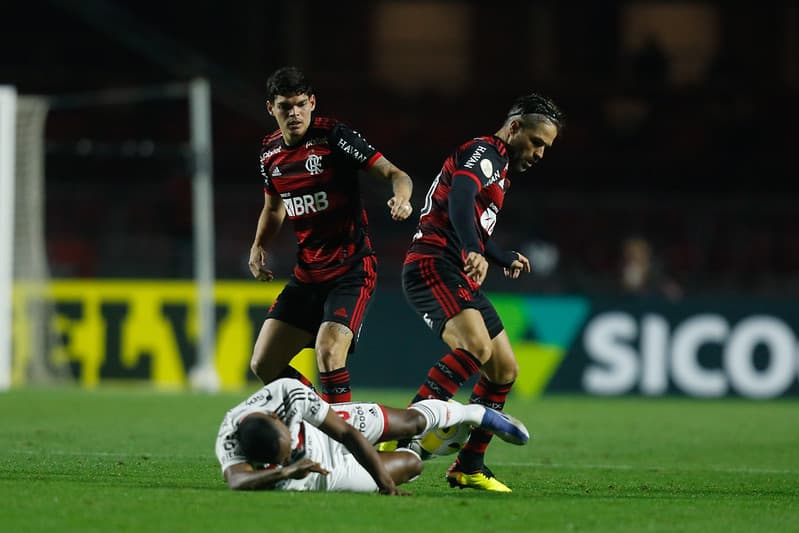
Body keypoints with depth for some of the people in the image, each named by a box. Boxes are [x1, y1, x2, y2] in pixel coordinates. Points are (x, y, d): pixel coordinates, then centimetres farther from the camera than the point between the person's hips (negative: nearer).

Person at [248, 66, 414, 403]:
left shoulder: (333, 136, -12)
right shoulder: (270, 152, 6)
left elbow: (394, 174, -16)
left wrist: (401, 198, -37)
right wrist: (258, 246, 8)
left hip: (351, 269, -7)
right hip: (307, 272, 7)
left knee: (328, 351, -26)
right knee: (263, 365, 2)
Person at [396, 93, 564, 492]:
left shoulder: (498, 169, 26)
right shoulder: (483, 152, -6)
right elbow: (459, 199, -28)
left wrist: (507, 259, 48)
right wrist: (474, 251, -42)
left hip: (460, 279, 10)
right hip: (433, 266, -10)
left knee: (505, 370, 10)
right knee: (477, 346, -31)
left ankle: (469, 467, 15)